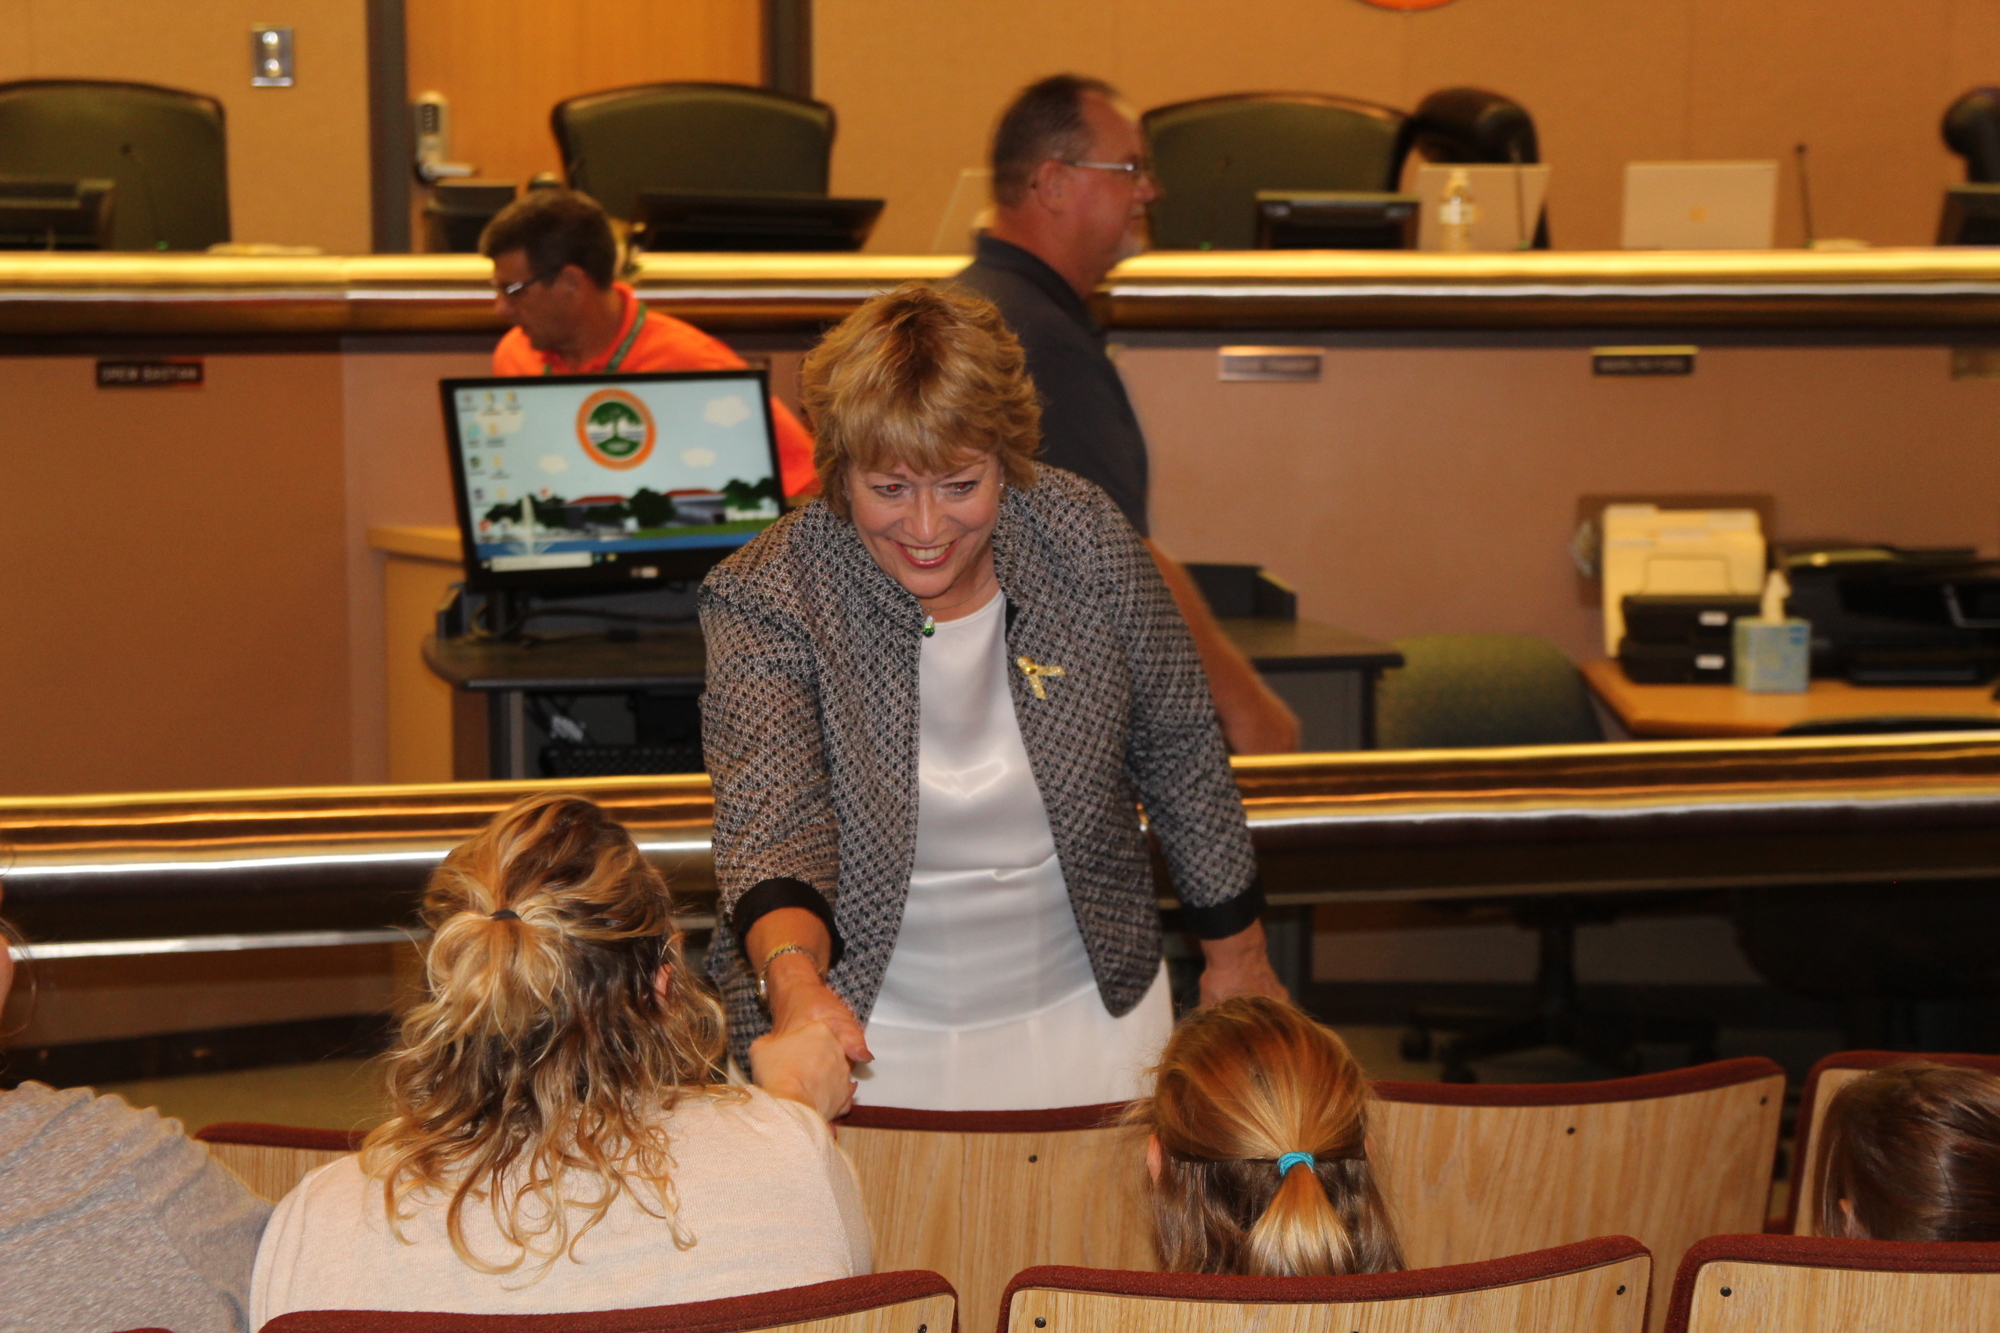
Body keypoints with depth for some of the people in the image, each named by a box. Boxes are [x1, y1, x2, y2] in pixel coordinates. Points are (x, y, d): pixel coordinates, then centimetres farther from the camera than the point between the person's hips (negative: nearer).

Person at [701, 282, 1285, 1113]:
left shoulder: (1085, 539, -11)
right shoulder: (764, 601, -19)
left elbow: (1179, 755, 2)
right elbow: (771, 826, -29)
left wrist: (1237, 953, 10)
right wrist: (794, 980, -49)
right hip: (859, 1024, -2)